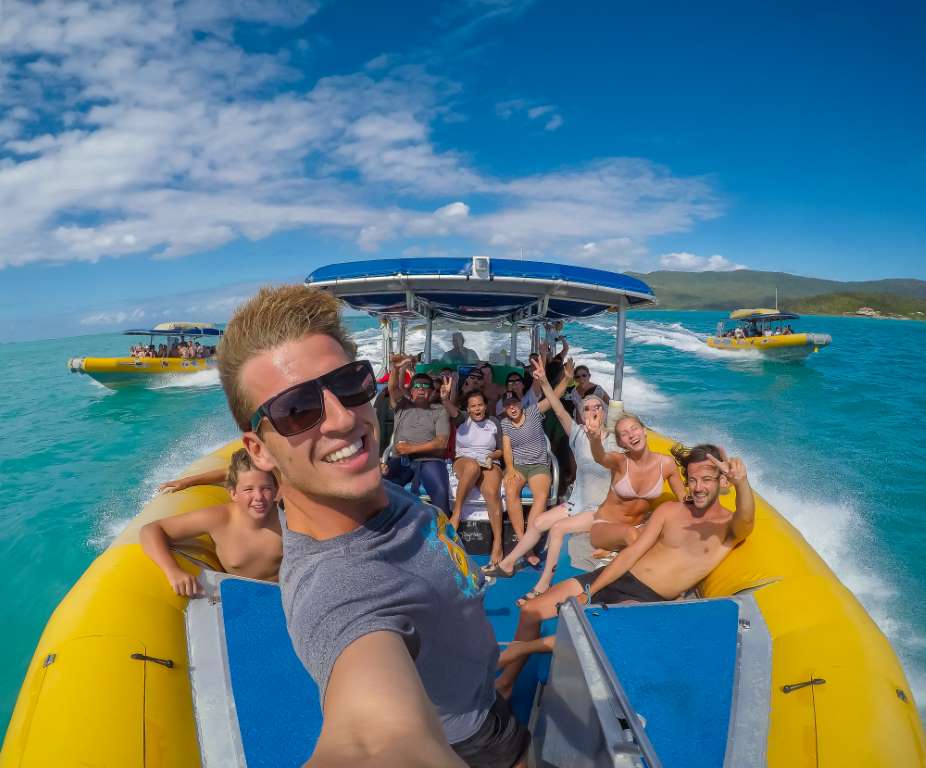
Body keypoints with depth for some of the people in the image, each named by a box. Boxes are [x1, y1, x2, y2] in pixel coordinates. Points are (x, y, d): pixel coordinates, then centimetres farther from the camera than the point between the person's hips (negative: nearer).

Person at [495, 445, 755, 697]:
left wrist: (742, 483, -53)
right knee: (530, 612, -2)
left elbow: (746, 521, -30)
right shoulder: (669, 510, 6)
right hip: (614, 578, 4)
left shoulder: (730, 525, -4)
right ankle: (506, 681, 20)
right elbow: (633, 552, 3)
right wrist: (588, 592, -5)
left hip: (646, 600, -4)